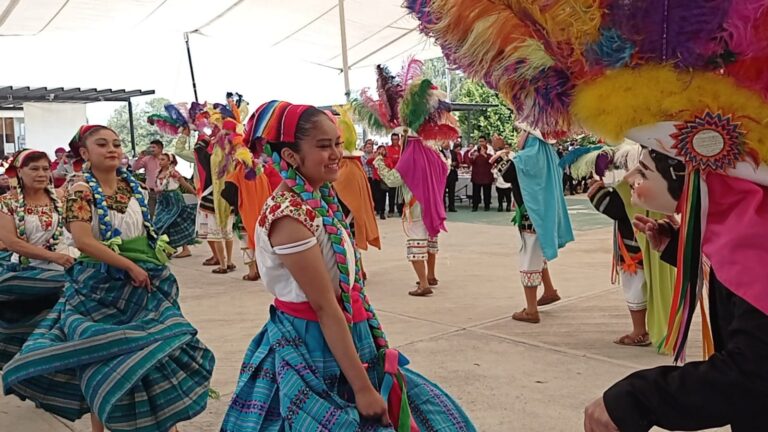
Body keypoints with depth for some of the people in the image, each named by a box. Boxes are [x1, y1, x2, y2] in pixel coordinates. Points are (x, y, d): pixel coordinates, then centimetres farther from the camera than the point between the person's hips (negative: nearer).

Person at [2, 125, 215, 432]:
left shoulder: (132, 186, 5)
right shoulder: (81, 191, -11)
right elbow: (83, 241, -22)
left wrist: (155, 267, 8)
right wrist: (130, 265, -21)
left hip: (143, 281, 5)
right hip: (101, 286, -5)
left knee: (159, 348, 5)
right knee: (103, 358, 4)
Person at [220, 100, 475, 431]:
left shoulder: (319, 199, 5)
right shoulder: (290, 214, -22)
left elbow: (343, 288, 8)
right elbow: (324, 306, -23)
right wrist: (362, 387, -20)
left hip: (341, 342, 9)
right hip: (311, 350, -9)